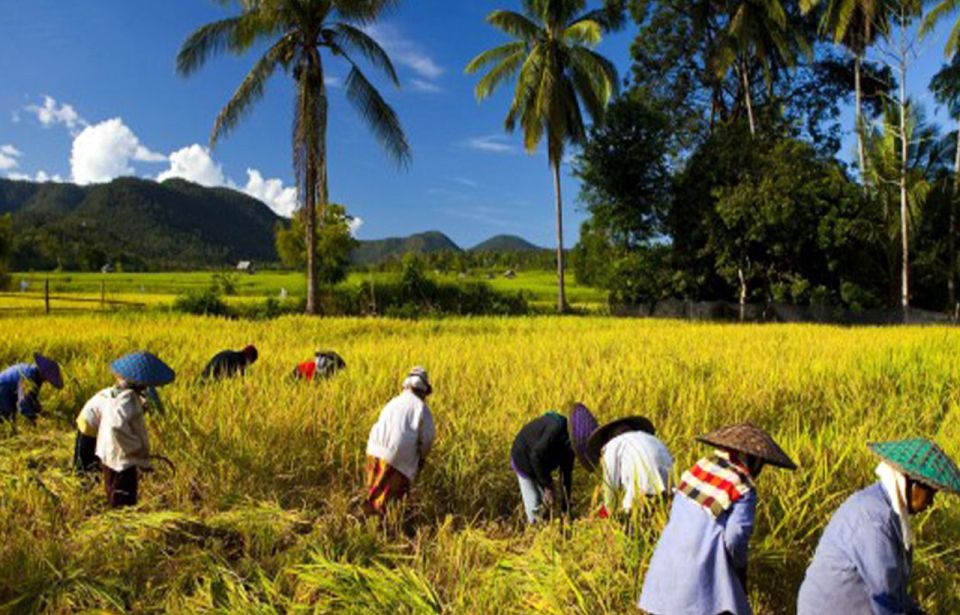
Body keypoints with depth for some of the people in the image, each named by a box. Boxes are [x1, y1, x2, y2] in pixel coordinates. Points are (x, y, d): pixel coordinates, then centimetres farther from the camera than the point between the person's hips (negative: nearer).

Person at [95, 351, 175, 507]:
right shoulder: (128, 398, -24)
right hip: (123, 459, -9)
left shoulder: (116, 393, 5)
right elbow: (117, 426, -34)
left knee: (114, 501, 21)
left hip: (110, 456, 9)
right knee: (124, 504, 1)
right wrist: (138, 449, -24)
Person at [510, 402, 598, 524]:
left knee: (549, 503, 6)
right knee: (535, 506, -8)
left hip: (541, 464, 7)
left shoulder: (569, 443, -9)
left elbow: (566, 474, -2)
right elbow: (536, 456, -33)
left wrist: (565, 508, -1)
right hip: (524, 461, -7)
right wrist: (548, 486, -25)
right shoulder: (557, 429, -34)